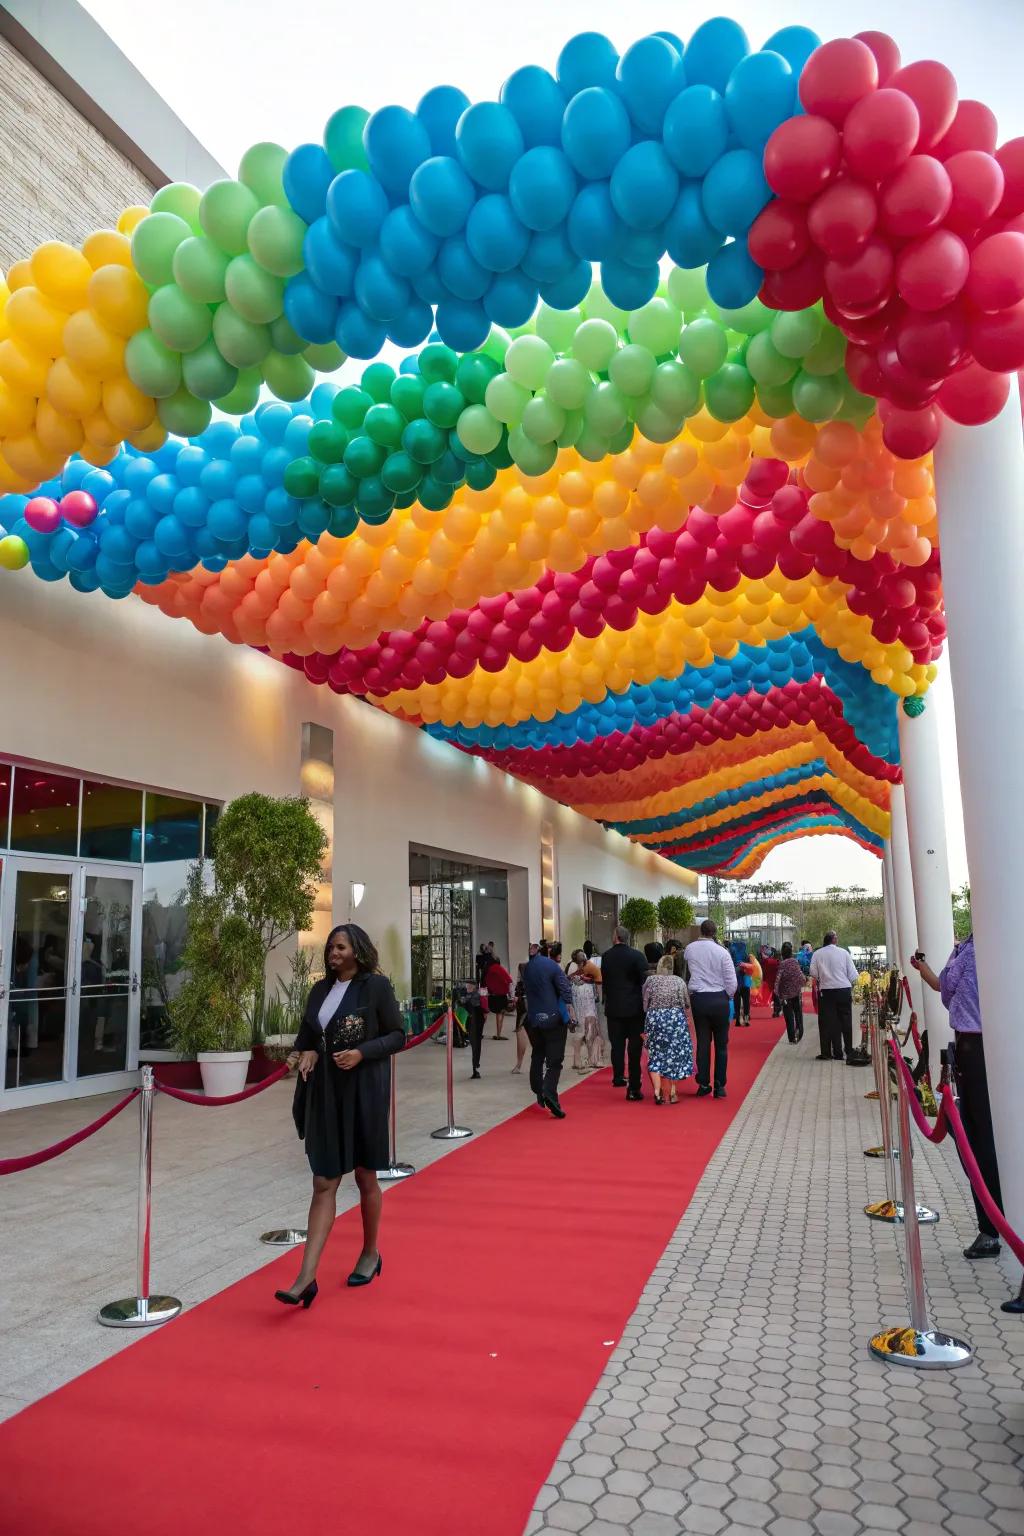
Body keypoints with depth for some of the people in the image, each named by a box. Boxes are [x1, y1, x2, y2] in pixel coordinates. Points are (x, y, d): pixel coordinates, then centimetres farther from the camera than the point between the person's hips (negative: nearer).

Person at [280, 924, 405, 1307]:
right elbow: (307, 1034, 16)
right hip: (326, 1093, 4)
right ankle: (306, 1278, -2)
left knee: (365, 1177, 12)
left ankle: (370, 1254, 32)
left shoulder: (376, 985, -8)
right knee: (323, 1183, 0)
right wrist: (307, 1052, -5)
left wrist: (362, 1053, -19)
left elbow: (397, 1035, -6)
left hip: (364, 1092, -4)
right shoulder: (321, 989, 7)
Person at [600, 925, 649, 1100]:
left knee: (617, 1045, 18)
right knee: (634, 1048, 1)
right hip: (635, 1008, -3)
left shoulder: (606, 956, -1)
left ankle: (618, 1077, 33)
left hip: (613, 1008, 3)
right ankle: (633, 1089, 0)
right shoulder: (637, 956, -10)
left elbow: (604, 982, 7)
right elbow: (644, 982, -10)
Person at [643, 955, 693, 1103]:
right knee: (675, 1055, 12)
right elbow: (687, 1003, 4)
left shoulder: (650, 980, 2)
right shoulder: (679, 981, 1)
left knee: (655, 1057, 7)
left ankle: (657, 1093, -3)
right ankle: (672, 1093, 15)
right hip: (676, 1019, 0)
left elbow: (644, 1003, 3)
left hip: (654, 1020, 0)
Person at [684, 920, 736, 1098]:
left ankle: (703, 1085, 12)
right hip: (719, 999, -2)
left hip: (697, 998, 2)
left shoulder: (689, 949, -1)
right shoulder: (722, 952, -9)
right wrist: (728, 997, 10)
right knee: (721, 1044, 8)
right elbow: (732, 981, -7)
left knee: (702, 1042, 9)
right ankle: (719, 1086, 9)